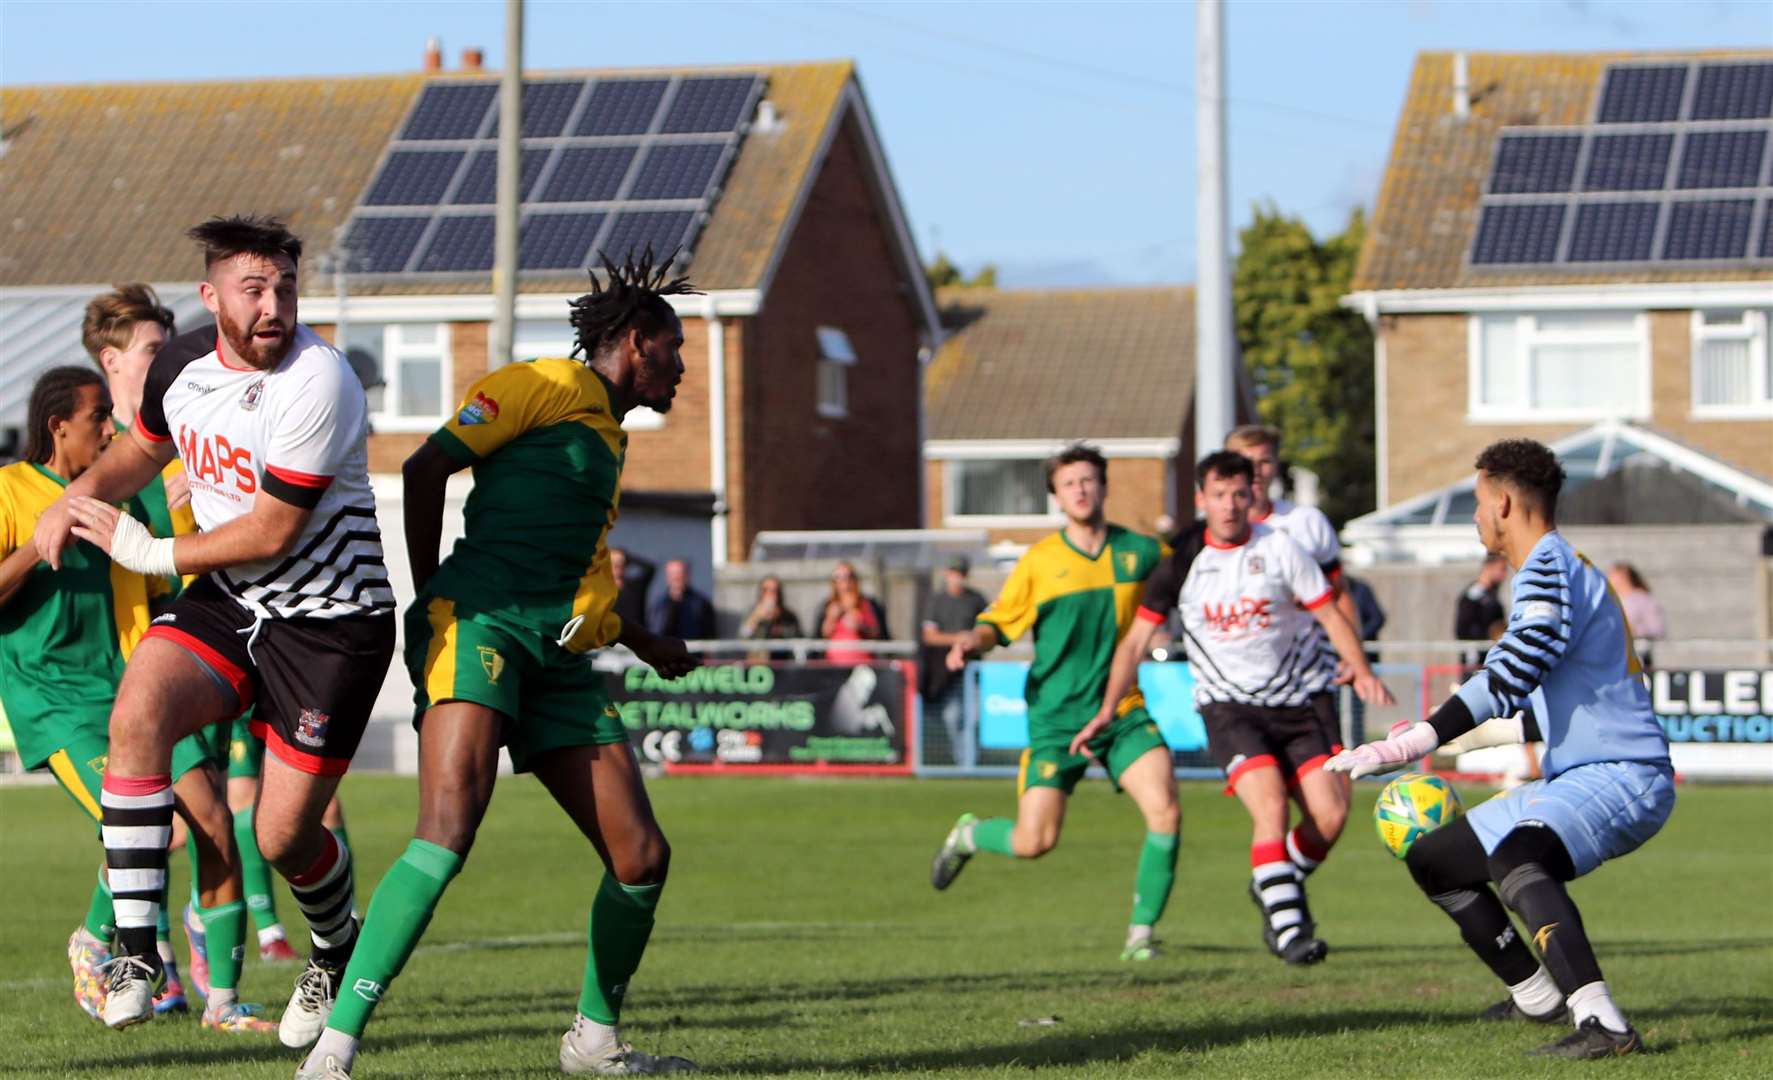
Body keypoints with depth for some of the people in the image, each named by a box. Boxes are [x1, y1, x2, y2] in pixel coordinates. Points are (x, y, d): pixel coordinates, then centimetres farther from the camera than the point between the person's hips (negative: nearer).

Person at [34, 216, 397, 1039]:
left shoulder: (316, 382, -23)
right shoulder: (181, 367, -2)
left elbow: (271, 534, -22)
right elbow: (142, 449, 21)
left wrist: (149, 553, -14)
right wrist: (80, 496, 1)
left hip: (329, 622, -5)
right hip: (226, 601, 5)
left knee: (284, 836, -3)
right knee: (136, 713, -24)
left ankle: (337, 951, 32)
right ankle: (135, 950, -19)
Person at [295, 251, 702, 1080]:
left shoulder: (609, 440, 29)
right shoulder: (550, 385, 2)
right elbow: (426, 468, -6)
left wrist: (642, 641, 48)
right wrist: (429, 598, -4)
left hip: (558, 657, 9)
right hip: (482, 621, -9)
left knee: (642, 858, 0)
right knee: (448, 831, -26)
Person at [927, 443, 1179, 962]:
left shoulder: (1142, 552, 3)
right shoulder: (1040, 561, -1)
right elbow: (997, 625, 2)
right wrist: (971, 642, -19)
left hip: (1124, 711, 2)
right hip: (1057, 717, -2)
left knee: (1166, 812, -19)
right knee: (1034, 842, -6)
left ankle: (1142, 931, -3)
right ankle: (969, 834, 29)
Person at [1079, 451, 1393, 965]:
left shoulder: (1279, 548, 0)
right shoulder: (1183, 559, 0)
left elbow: (1329, 614, 4)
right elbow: (1136, 638, 5)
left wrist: (1362, 671, -11)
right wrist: (1107, 710, -1)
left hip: (1293, 701, 2)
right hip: (1228, 705, -2)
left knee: (1331, 811, -10)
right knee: (1270, 803, -24)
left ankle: (1274, 888, 18)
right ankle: (1288, 928, -21)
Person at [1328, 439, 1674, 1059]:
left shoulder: (1551, 567, -12)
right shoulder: (1557, 568, 19)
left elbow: (1510, 676, -28)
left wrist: (1408, 746, -32)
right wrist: (1456, 742, 36)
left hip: (1621, 776, -11)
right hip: (1579, 777, 11)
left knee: (1513, 857, -38)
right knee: (1433, 860, 18)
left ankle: (1603, 1024, -47)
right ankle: (1538, 996, 28)